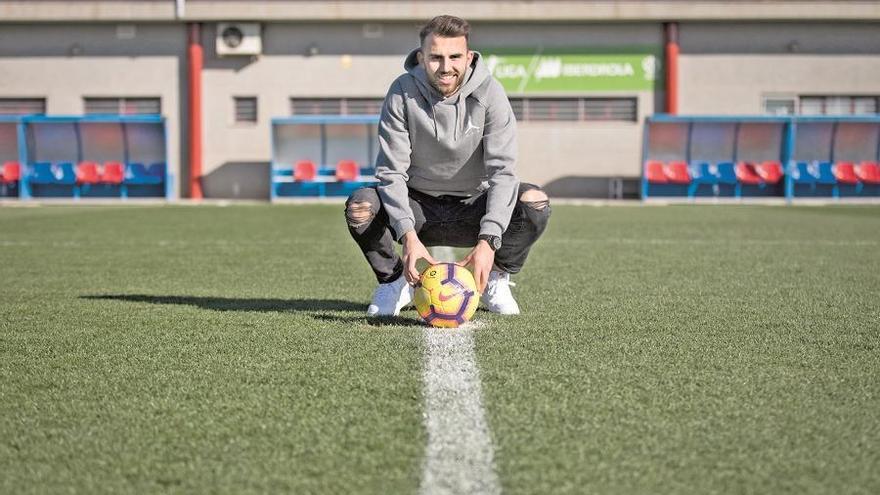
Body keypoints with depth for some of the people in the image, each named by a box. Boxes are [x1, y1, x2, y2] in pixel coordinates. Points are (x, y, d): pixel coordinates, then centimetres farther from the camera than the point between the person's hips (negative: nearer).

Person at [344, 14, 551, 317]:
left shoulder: (489, 93, -15)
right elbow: (392, 171, -18)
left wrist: (488, 241, -36)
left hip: (472, 208, 0)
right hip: (420, 206, 0)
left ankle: (495, 280, -1)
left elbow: (502, 170, -22)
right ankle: (395, 281, 0)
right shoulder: (403, 93, -15)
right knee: (359, 206, -29)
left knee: (535, 202, -28)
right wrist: (408, 235, -35)